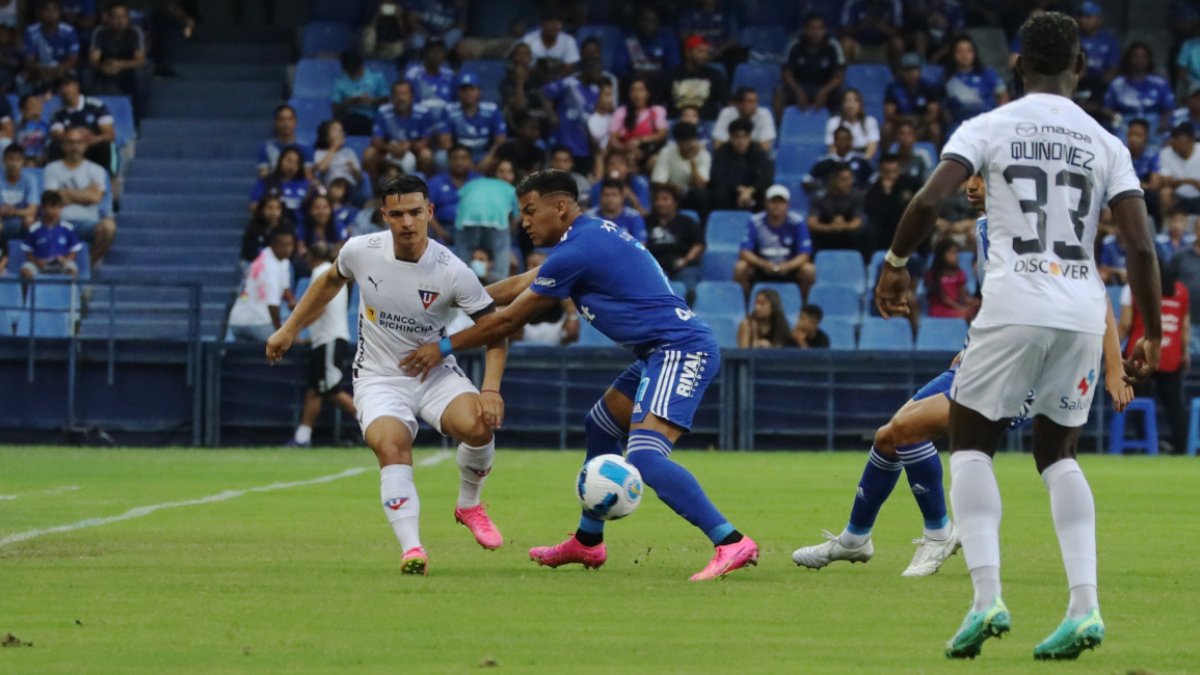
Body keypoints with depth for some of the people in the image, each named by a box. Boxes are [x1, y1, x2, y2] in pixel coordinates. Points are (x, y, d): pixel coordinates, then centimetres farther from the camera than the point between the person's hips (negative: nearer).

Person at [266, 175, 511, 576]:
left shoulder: (453, 272, -17)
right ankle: (412, 549, -36)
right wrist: (289, 329, 17)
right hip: (379, 377, 0)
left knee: (479, 425, -28)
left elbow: (494, 331, -10)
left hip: (435, 373, 0)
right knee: (391, 445, -31)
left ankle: (469, 504, 3)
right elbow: (331, 281, 14)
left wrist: (491, 388, -25)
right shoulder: (360, 251, -11)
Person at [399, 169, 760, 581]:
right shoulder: (595, 236, 18)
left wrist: (446, 347, 7)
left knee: (644, 458, -24)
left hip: (681, 352, -11)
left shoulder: (578, 251, -12)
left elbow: (510, 320, -3)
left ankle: (732, 543, -30)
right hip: (666, 352, 11)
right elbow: (520, 286, 32)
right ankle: (587, 543, 34)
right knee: (600, 427, 25)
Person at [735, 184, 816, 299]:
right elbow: (745, 252, -17)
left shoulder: (797, 222, -13)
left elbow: (804, 255, -15)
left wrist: (788, 266, -36)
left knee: (809, 270, -29)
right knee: (740, 267, -28)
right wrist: (762, 264, -37)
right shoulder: (755, 222, -12)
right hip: (762, 268, 0)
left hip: (789, 268, 0)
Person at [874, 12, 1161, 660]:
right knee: (1057, 452, 19)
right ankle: (1085, 605, 3)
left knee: (971, 441, 12)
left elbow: (929, 199, -10)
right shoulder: (1106, 144, 10)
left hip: (1013, 305, -3)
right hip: (1083, 309, 3)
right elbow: (1140, 245, 3)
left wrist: (895, 261, 6)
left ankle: (986, 597, -7)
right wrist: (1151, 333, 12)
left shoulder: (989, 128, 2)